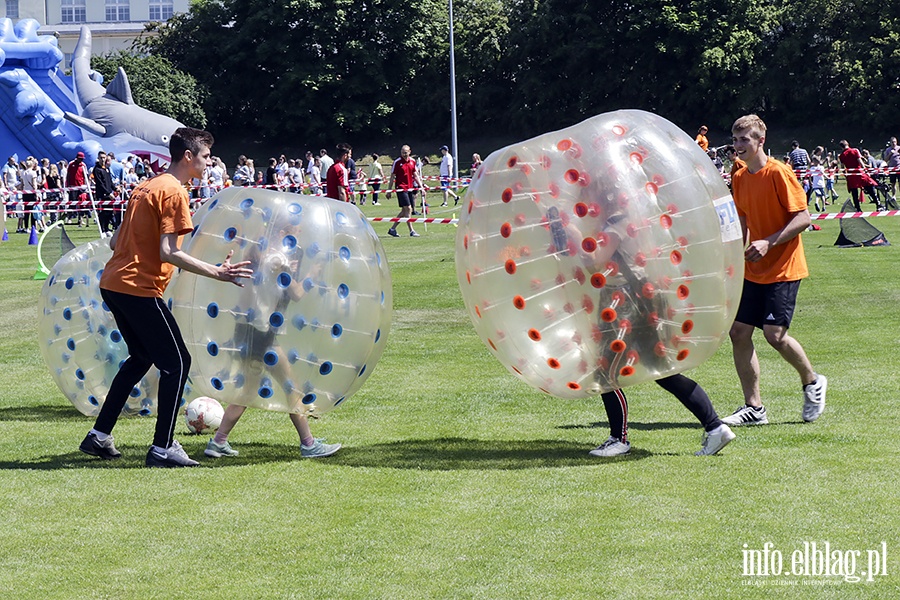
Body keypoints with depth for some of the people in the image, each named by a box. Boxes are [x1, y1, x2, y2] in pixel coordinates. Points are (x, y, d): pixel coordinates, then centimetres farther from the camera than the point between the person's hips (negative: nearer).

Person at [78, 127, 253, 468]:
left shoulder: (147, 187, 17)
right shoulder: (174, 192, -11)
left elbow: (115, 241, 19)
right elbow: (168, 253, -20)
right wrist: (217, 273, -18)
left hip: (113, 284, 10)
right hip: (139, 289, -10)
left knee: (142, 357, 23)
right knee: (177, 362, -1)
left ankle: (99, 436, 23)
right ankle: (163, 449, -2)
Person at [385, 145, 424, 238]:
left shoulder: (412, 162, 9)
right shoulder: (397, 162, -6)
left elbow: (415, 175, 16)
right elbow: (392, 177, -3)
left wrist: (421, 186, 9)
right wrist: (389, 190, -4)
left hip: (410, 188, 6)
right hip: (401, 188, -6)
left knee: (404, 211, 8)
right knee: (408, 209, -12)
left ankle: (392, 229, 17)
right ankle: (411, 231, -8)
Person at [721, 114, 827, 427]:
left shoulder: (778, 173, -14)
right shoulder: (740, 178, 9)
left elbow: (803, 217, -17)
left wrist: (769, 243, -24)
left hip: (783, 268, -7)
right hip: (753, 270, 7)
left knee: (774, 333, -14)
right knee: (738, 332, 0)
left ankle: (812, 382, 13)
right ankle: (753, 407, 7)